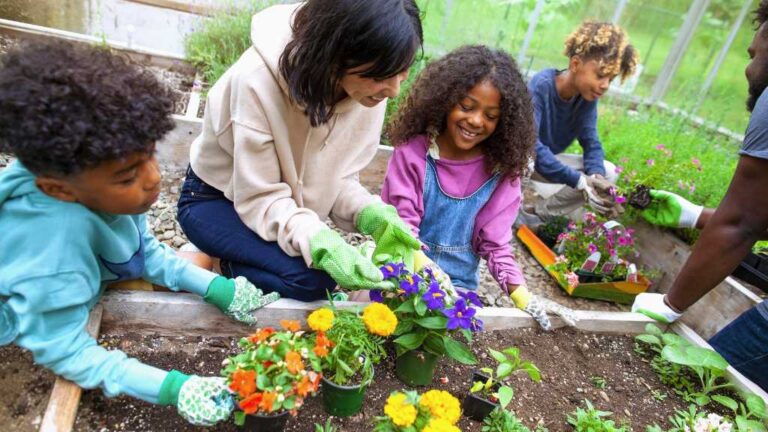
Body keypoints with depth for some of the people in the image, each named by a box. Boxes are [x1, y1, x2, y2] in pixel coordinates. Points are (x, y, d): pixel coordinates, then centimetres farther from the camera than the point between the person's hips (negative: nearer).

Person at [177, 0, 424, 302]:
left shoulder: (368, 87, -18)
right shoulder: (259, 80, -34)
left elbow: (337, 176, -8)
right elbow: (260, 199, -28)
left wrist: (370, 213, -27)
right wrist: (320, 244, -44)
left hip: (287, 201, 6)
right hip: (215, 199, -5)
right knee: (313, 278, -25)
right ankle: (224, 266, 3)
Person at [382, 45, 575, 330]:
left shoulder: (502, 169, -5)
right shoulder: (414, 150, -11)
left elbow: (495, 241, -3)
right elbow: (401, 221, -14)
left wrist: (521, 294, -18)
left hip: (459, 284, 2)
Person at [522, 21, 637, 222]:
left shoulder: (588, 95, -9)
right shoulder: (541, 86, -28)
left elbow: (591, 142, -7)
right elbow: (529, 145, -37)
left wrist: (596, 175, -30)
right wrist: (579, 180, -39)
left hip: (549, 160, 7)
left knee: (608, 172, -5)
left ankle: (538, 214, 1)